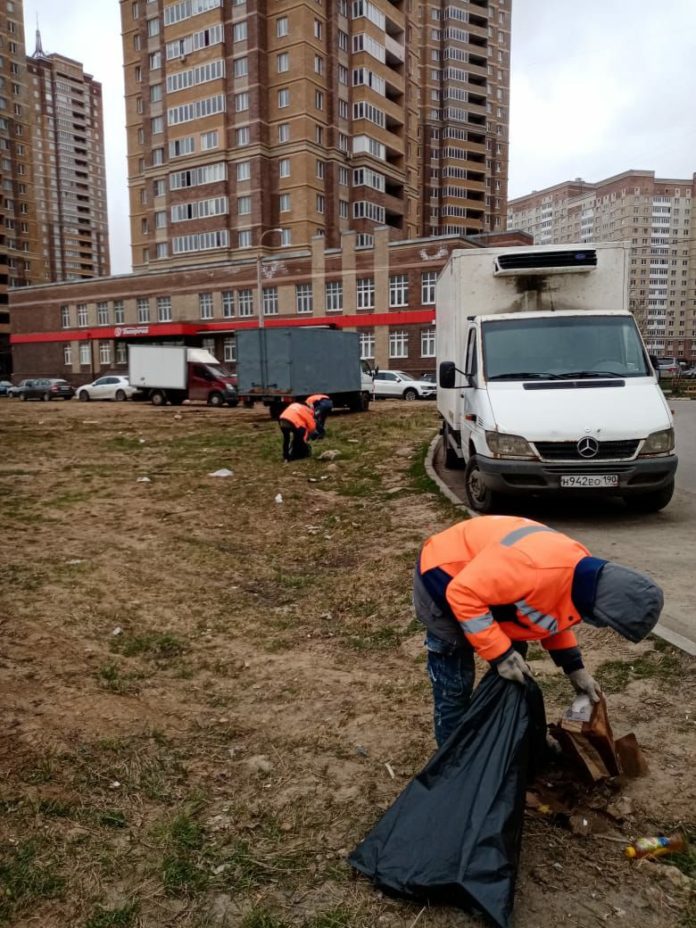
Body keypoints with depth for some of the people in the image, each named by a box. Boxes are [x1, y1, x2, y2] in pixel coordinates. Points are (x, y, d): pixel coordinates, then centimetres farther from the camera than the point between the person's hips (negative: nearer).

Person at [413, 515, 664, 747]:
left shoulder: (583, 575, -8)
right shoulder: (537, 568, -40)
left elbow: (553, 616, 12)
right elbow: (464, 593, -35)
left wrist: (574, 667, 3)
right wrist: (500, 654, -29)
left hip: (483, 577, 9)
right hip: (442, 574, -9)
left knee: (512, 677, 16)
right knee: (454, 685, -4)